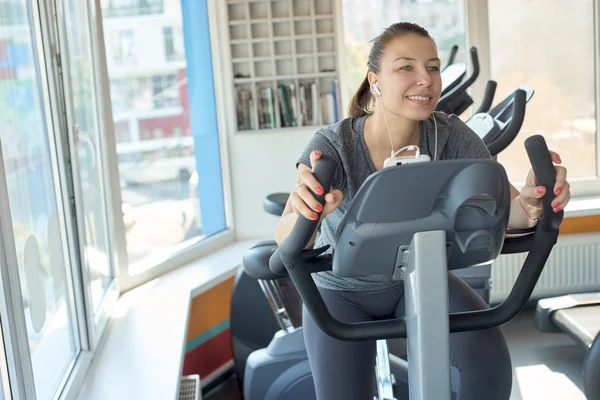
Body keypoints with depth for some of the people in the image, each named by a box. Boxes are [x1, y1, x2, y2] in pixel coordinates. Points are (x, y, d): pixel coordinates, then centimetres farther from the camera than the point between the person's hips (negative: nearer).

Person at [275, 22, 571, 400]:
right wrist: (307, 211, -64)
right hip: (344, 292, -1)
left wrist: (531, 204, -50)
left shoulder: (450, 135, -20)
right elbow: (287, 241, -40)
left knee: (488, 355, -24)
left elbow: (505, 208, -25)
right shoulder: (334, 145, -28)